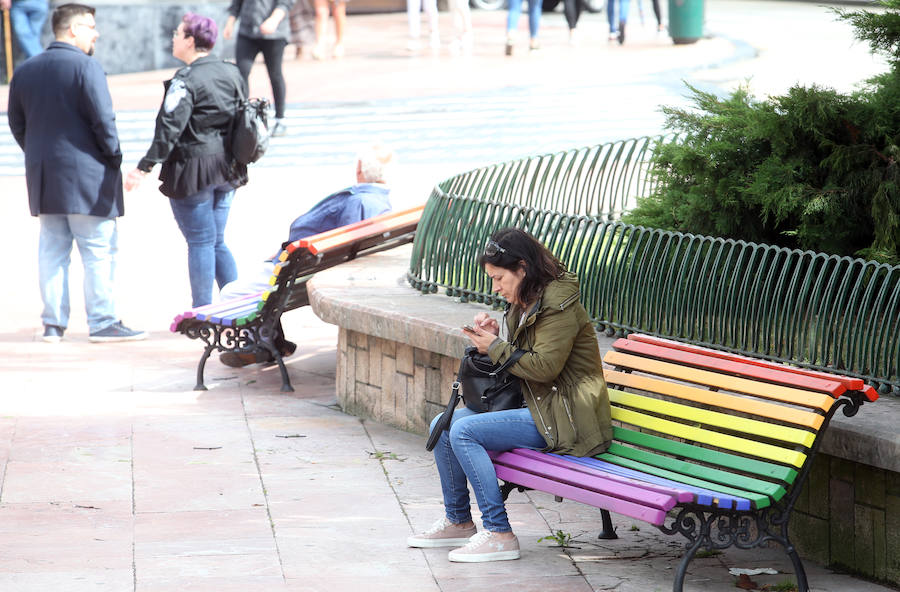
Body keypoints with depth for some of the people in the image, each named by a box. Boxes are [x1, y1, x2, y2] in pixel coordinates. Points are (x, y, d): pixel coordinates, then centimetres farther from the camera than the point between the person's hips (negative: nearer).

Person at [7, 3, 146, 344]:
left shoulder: (25, 71, 10)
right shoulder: (84, 66, -12)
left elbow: (17, 123, 14)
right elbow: (102, 119, -16)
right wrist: (113, 157, -4)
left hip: (43, 176, 7)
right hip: (85, 175, -7)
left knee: (52, 251, 9)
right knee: (98, 251, -1)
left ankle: (53, 323, 9)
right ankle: (102, 323, -1)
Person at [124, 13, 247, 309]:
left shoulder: (186, 80, -16)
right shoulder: (232, 74, 7)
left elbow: (169, 129, -20)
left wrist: (144, 167, -18)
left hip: (193, 171, -7)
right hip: (226, 171, 7)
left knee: (200, 242, 0)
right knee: (217, 241, 16)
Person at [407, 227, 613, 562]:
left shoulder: (558, 304, -16)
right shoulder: (524, 304, 15)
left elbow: (545, 366, -23)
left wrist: (495, 348, -12)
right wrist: (494, 334, 5)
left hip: (564, 419, -10)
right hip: (539, 408, 10)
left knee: (464, 431, -22)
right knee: (442, 426, 6)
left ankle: (499, 534, -21)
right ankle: (458, 521, 17)